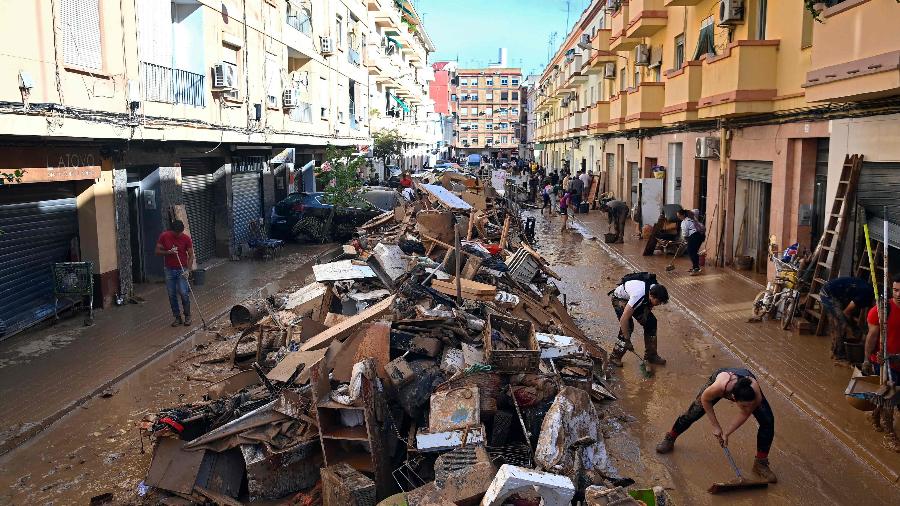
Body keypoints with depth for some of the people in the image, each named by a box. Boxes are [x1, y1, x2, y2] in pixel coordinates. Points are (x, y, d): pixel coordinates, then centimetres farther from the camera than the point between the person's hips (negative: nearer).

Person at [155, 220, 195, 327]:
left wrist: (188, 270, -16)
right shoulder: (164, 236, -4)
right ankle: (177, 317, 15)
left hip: (182, 270, -2)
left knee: (184, 293, -9)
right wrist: (168, 252, -18)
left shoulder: (186, 238, -8)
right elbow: (157, 251, 1)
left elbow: (191, 255, -4)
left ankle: (187, 316, 9)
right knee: (172, 295, 4)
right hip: (169, 270, 2)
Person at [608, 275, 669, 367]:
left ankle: (650, 355, 11)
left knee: (651, 321, -2)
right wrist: (627, 341, -36)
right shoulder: (639, 295, -43)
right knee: (628, 326, -22)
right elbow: (623, 319, -41)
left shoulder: (655, 291, -23)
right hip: (619, 298, -7)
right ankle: (615, 357, -9)